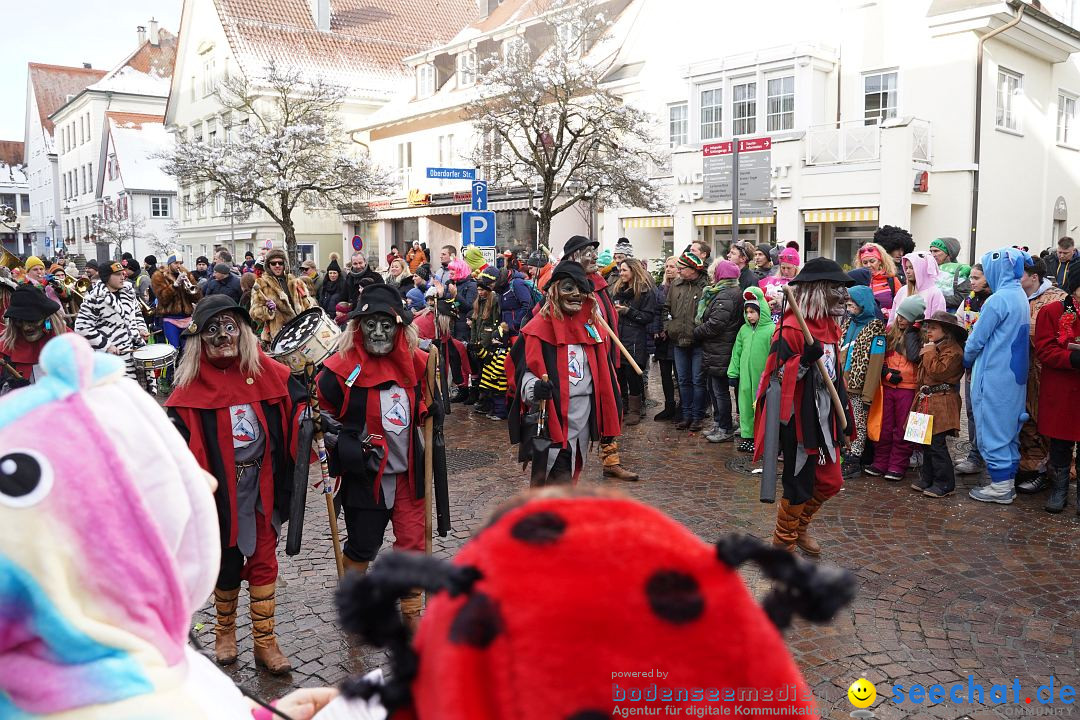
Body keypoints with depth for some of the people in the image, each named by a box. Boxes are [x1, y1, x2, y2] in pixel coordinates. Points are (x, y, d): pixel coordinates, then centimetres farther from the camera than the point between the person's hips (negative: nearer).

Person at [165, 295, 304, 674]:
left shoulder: (269, 373, -3)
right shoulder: (192, 385, -6)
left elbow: (296, 409, 7)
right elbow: (182, 441, -6)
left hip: (263, 484, 1)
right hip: (222, 488, -1)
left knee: (263, 561, 8)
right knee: (226, 562, 15)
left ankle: (265, 642, 20)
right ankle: (225, 632, 38)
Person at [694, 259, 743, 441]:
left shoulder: (726, 296, -19)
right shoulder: (720, 292, 14)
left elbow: (715, 325, -24)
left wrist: (696, 332, -10)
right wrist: (699, 331, 5)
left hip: (719, 353, -10)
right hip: (714, 350, 10)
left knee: (720, 391, -1)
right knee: (713, 389, 18)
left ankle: (725, 430, 8)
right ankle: (718, 424, 27)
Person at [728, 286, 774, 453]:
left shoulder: (771, 329, -10)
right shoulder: (744, 329, 9)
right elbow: (737, 352, 13)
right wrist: (733, 373, 11)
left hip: (762, 377, -5)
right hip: (745, 376, 6)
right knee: (745, 406, 11)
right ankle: (746, 436, 22)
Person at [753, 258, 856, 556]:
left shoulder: (829, 325, 9)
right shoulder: (791, 330, -18)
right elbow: (780, 377, -19)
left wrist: (844, 415, 19)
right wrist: (806, 359, -34)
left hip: (825, 417, 9)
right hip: (799, 419, -8)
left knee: (830, 482, 16)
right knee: (799, 485, 3)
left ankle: (799, 526, 39)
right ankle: (783, 542, 24)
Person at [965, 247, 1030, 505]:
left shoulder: (998, 299, -18)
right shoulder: (1021, 296, 10)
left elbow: (977, 339, -13)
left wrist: (966, 360, 6)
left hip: (994, 375, -9)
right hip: (1016, 374, 9)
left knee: (993, 427, -1)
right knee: (1009, 426, 15)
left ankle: (1000, 486, 5)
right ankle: (1009, 480, 23)